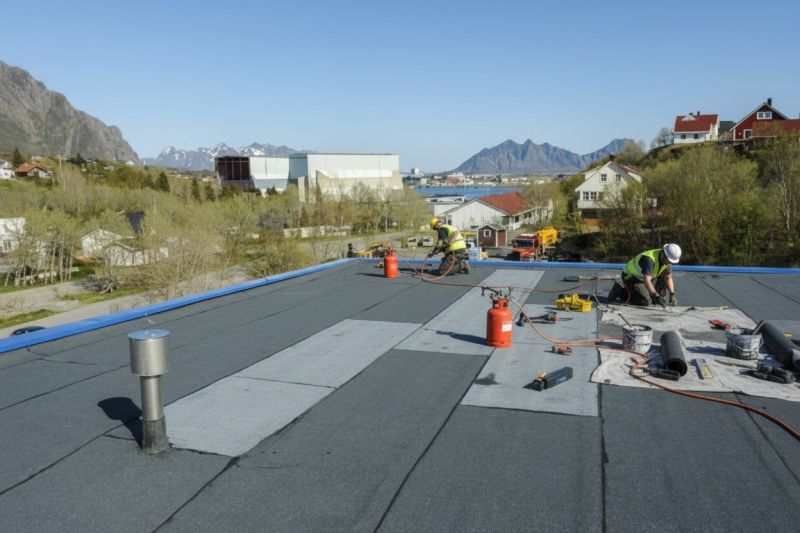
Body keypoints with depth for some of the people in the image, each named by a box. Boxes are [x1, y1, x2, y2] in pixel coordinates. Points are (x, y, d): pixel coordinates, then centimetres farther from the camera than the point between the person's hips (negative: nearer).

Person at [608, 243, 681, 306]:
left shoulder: (667, 260, -8)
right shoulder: (649, 259, -34)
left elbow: (668, 278, 0)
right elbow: (646, 280, -42)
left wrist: (672, 295, -11)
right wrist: (656, 296, -48)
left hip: (643, 277, 9)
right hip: (630, 277, -9)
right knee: (646, 301, -21)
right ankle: (620, 292, -8)